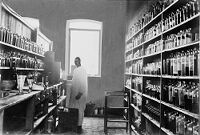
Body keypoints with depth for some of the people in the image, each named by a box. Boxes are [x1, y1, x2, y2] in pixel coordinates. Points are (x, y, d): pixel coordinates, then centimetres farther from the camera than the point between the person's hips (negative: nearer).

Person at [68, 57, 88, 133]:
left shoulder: (83, 70, -10)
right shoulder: (75, 70, 15)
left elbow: (84, 83, -16)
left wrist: (80, 93, -21)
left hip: (81, 93, -8)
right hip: (74, 93, 8)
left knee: (80, 110, -1)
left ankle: (79, 125, 7)